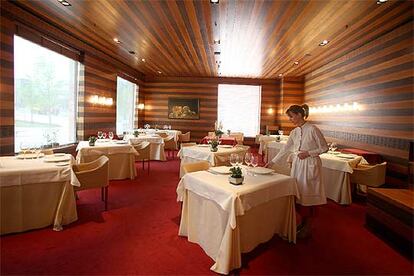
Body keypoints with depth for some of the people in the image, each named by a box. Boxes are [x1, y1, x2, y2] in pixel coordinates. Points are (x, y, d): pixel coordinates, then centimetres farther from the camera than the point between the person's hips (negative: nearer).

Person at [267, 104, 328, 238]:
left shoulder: (312, 129, -13)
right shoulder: (294, 132, 6)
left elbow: (324, 148, -6)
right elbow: (285, 149, 10)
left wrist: (308, 153, -17)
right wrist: (272, 162, 9)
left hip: (310, 165, -6)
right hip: (297, 165, 6)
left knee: (308, 194, 3)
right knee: (298, 193, 12)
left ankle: (308, 227, 20)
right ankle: (303, 222, 31)